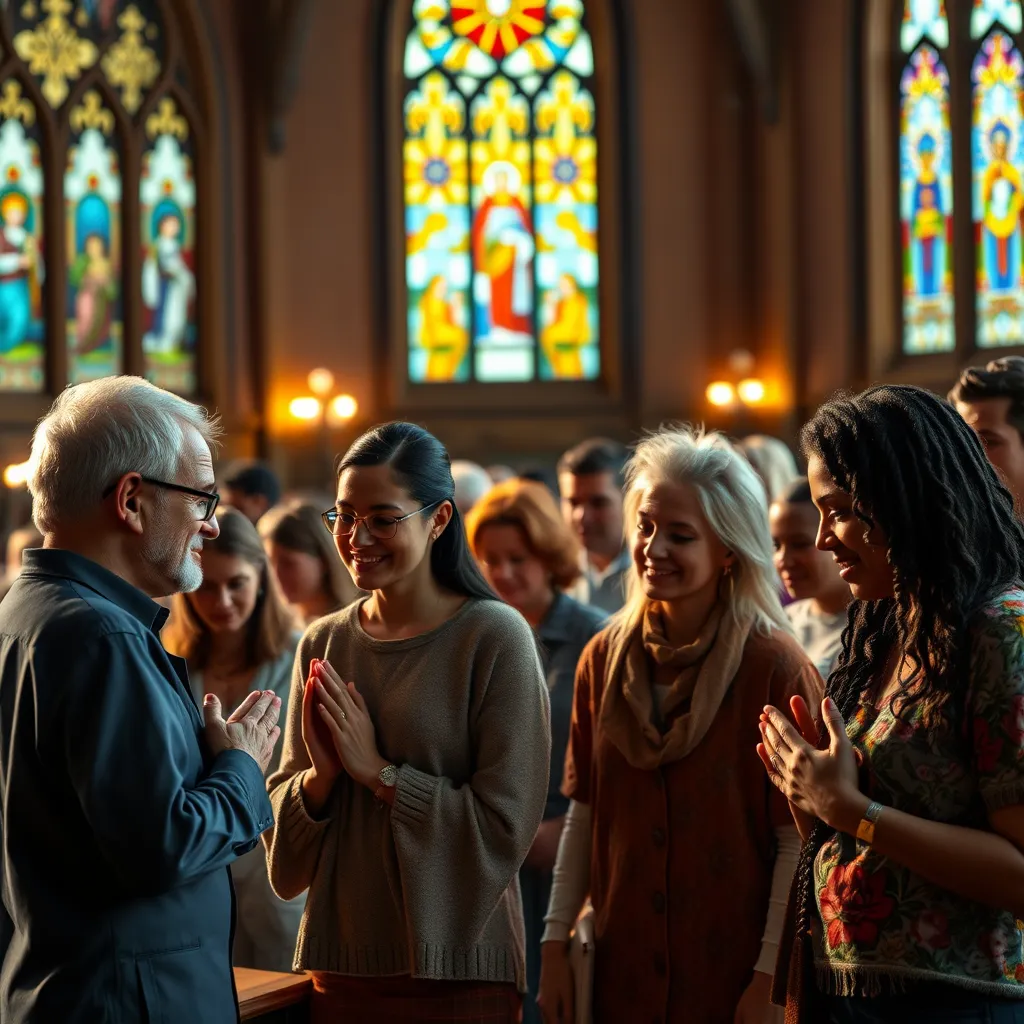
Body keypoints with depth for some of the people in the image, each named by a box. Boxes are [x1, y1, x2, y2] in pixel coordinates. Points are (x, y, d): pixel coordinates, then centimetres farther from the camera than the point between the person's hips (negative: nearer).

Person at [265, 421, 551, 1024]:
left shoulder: (495, 637, -10)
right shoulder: (322, 645, 5)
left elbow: (506, 826, -15)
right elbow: (283, 822, 8)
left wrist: (378, 771, -16)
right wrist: (321, 774, -11)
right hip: (340, 961, 5)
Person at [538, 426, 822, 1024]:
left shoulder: (776, 668, -11)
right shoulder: (604, 660, 3)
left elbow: (797, 840, -12)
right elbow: (585, 814, 9)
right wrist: (556, 943, 4)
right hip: (621, 974, 4)